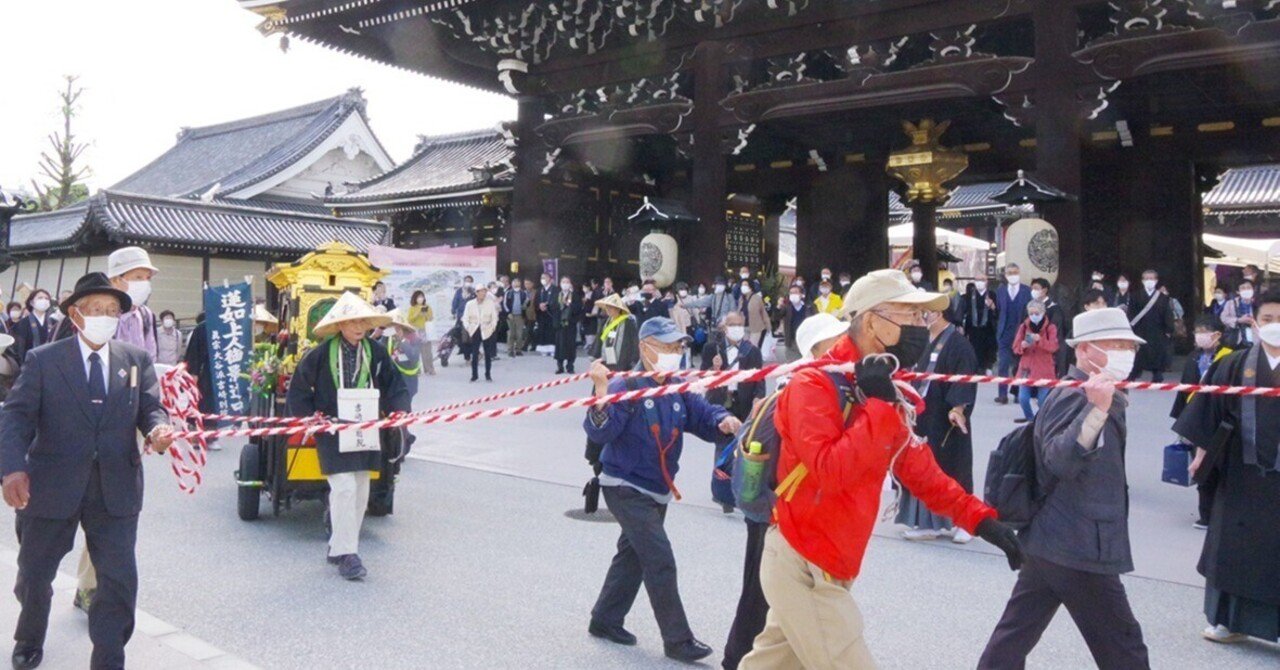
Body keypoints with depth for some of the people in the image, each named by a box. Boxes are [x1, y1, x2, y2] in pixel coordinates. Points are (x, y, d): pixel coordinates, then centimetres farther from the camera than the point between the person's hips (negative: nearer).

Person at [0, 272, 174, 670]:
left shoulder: (137, 360, 5)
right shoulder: (42, 360, -2)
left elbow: (151, 407, 4)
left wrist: (158, 429, -21)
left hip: (116, 489, 0)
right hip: (51, 485, 0)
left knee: (120, 579, -1)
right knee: (34, 574, 19)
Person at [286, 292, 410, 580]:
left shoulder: (376, 353, 2)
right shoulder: (320, 355, -9)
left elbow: (395, 386, 7)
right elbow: (298, 391, -1)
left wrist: (399, 410, -10)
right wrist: (309, 418, -11)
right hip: (331, 431, -5)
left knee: (360, 490, 10)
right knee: (344, 487, -13)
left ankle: (339, 547, 25)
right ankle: (346, 553, -5)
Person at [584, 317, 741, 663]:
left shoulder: (679, 391, 2)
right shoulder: (626, 387, -18)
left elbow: (705, 415, 0)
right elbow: (600, 432, -27)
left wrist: (724, 421, -22)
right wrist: (602, 392, -42)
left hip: (658, 490, 8)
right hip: (626, 488, -8)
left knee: (633, 556, 19)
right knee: (661, 561, -8)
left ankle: (605, 619, 36)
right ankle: (677, 640, 3)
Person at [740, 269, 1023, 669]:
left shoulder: (889, 394, 8)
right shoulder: (813, 385, -19)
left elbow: (923, 474, 14)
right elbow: (829, 473, -32)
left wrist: (980, 519, 4)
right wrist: (878, 406, -27)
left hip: (822, 569, 9)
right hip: (804, 569, -9)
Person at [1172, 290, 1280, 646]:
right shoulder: (1235, 365, 1)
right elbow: (1212, 411, 5)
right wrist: (1202, 452, 5)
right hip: (1241, 472, 1)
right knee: (1233, 542, 10)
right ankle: (1231, 620, 24)